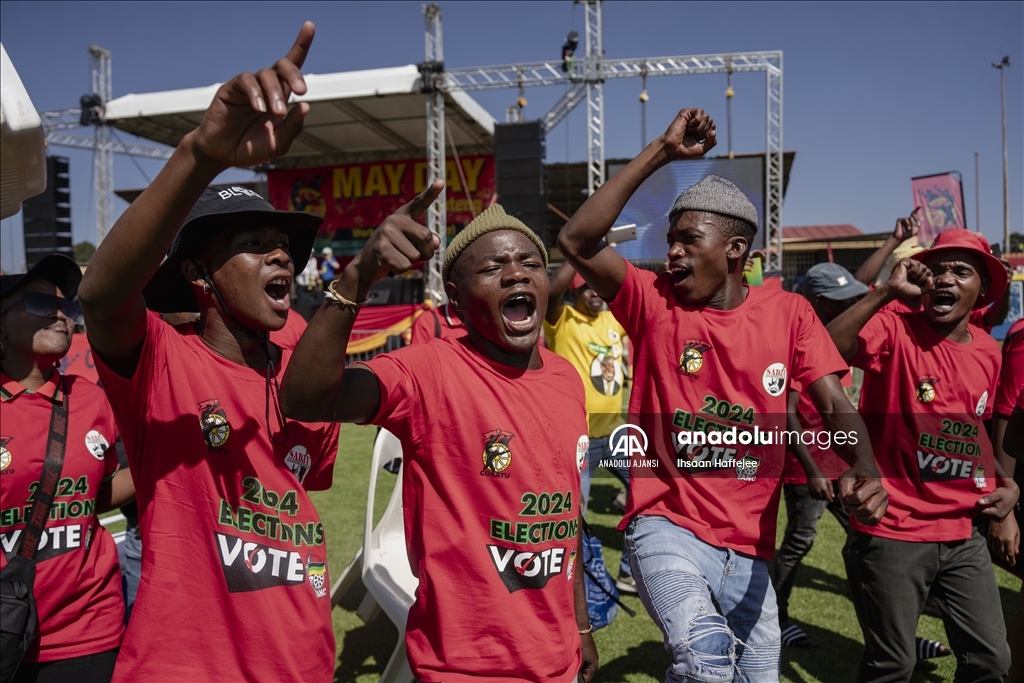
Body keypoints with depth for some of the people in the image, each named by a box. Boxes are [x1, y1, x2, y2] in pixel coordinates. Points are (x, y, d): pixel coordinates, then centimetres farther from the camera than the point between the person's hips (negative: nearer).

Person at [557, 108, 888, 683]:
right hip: (667, 526, -3)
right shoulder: (653, 300, -3)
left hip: (750, 546, 4)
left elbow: (836, 406, -3)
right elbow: (577, 241, -16)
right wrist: (662, 152, -17)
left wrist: (865, 469, -25)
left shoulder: (789, 313, 2)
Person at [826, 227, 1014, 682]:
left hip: (963, 535, 6)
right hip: (892, 533, -6)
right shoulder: (895, 330, -12)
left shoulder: (988, 351, 7)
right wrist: (887, 292, -32)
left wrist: (1005, 483, 8)